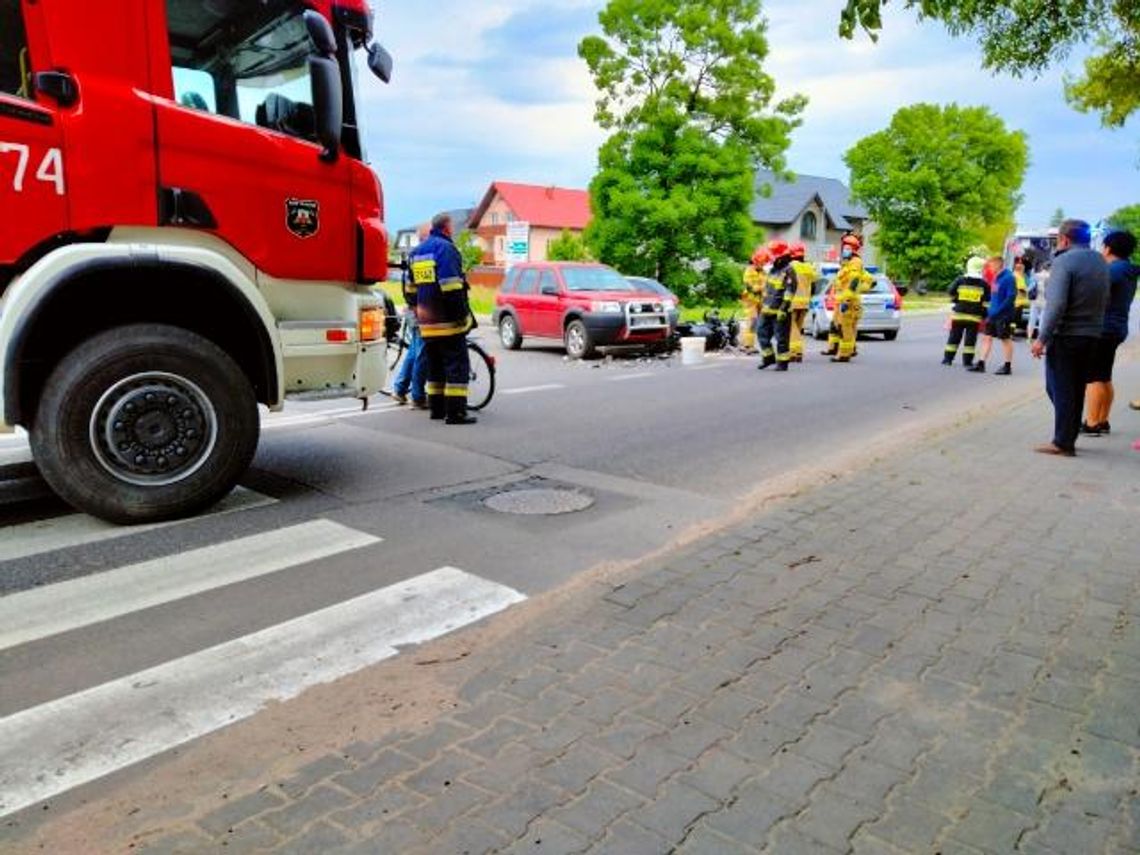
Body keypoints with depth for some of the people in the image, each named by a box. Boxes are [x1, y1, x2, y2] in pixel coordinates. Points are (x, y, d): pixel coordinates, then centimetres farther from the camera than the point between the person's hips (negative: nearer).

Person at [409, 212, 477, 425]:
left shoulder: (416, 252, 18)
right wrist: (463, 314, -17)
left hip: (427, 322, 8)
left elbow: (412, 287, 23)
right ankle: (455, 412, -9)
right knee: (457, 366, -6)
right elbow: (451, 287, -20)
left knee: (434, 366, 16)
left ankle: (436, 408, 20)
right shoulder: (445, 248, -10)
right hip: (448, 321, -8)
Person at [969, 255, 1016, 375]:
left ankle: (1008, 366, 10)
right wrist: (990, 309, 12)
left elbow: (1011, 297, -20)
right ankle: (981, 364, 10)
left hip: (1003, 315, -8)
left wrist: (998, 310, -22)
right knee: (987, 337, 7)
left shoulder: (1008, 277, -14)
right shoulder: (997, 277, 11)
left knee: (1006, 339, 1)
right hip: (993, 314, 8)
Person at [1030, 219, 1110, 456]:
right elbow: (1105, 300, 15)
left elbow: (1056, 305, -21)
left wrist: (1042, 338, -19)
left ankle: (1062, 443, 1)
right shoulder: (1100, 261, 11)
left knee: (1060, 389, -1)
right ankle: (1069, 439, 20)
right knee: (1077, 390, 14)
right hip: (1092, 336, 7)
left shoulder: (1064, 261, -14)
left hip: (1065, 336, -7)